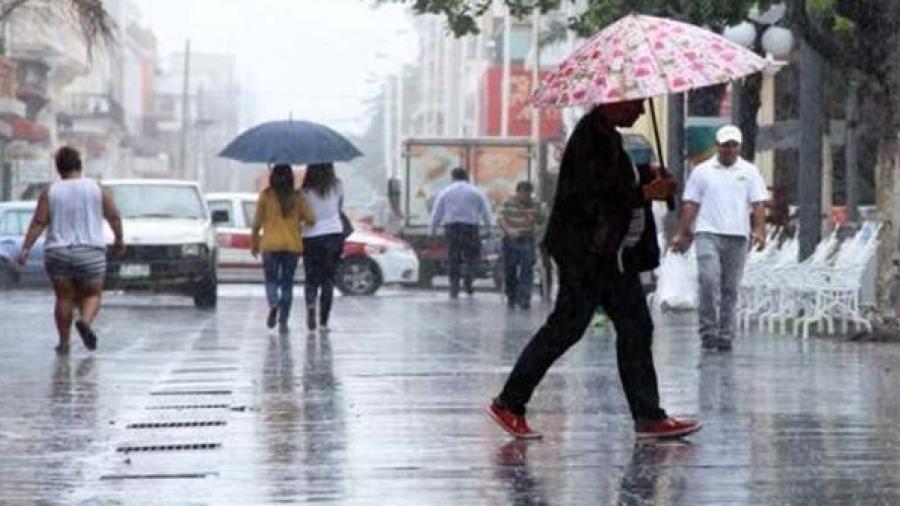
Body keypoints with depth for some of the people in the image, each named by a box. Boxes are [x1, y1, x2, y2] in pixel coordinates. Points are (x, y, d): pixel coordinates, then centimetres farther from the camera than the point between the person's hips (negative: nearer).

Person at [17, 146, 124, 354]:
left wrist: (25, 248, -7)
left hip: (57, 253, 1)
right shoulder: (96, 189, 1)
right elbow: (114, 216, 5)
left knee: (64, 298, 9)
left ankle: (64, 342, 9)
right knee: (92, 295, 9)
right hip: (90, 252, -1)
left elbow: (38, 222, -8)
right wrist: (119, 239, 19)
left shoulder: (50, 192, -1)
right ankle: (85, 321, -20)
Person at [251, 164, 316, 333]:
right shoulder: (297, 197, 1)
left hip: (270, 244, -1)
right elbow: (311, 220, -5)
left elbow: (257, 222, -2)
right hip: (292, 245, 1)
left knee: (271, 279, 8)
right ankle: (283, 321, 3)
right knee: (287, 283, 7)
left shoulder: (265, 195, -3)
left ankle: (273, 303, -22)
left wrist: (254, 243, 10)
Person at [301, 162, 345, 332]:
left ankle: (310, 302, -19)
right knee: (328, 280, 8)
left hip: (312, 237, -1)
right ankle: (324, 321, 4)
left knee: (311, 278, 10)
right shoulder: (337, 186, -2)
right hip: (334, 234, 1)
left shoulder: (306, 191, -8)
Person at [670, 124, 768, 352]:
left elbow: (758, 203, 5)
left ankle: (725, 336, 10)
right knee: (708, 281, -17)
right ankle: (708, 331, -10)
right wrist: (682, 234, 2)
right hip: (708, 234, -2)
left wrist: (759, 230, -10)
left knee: (730, 288, 4)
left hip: (737, 237, 2)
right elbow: (690, 204, 8)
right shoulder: (702, 171, 8)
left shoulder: (750, 172, 10)